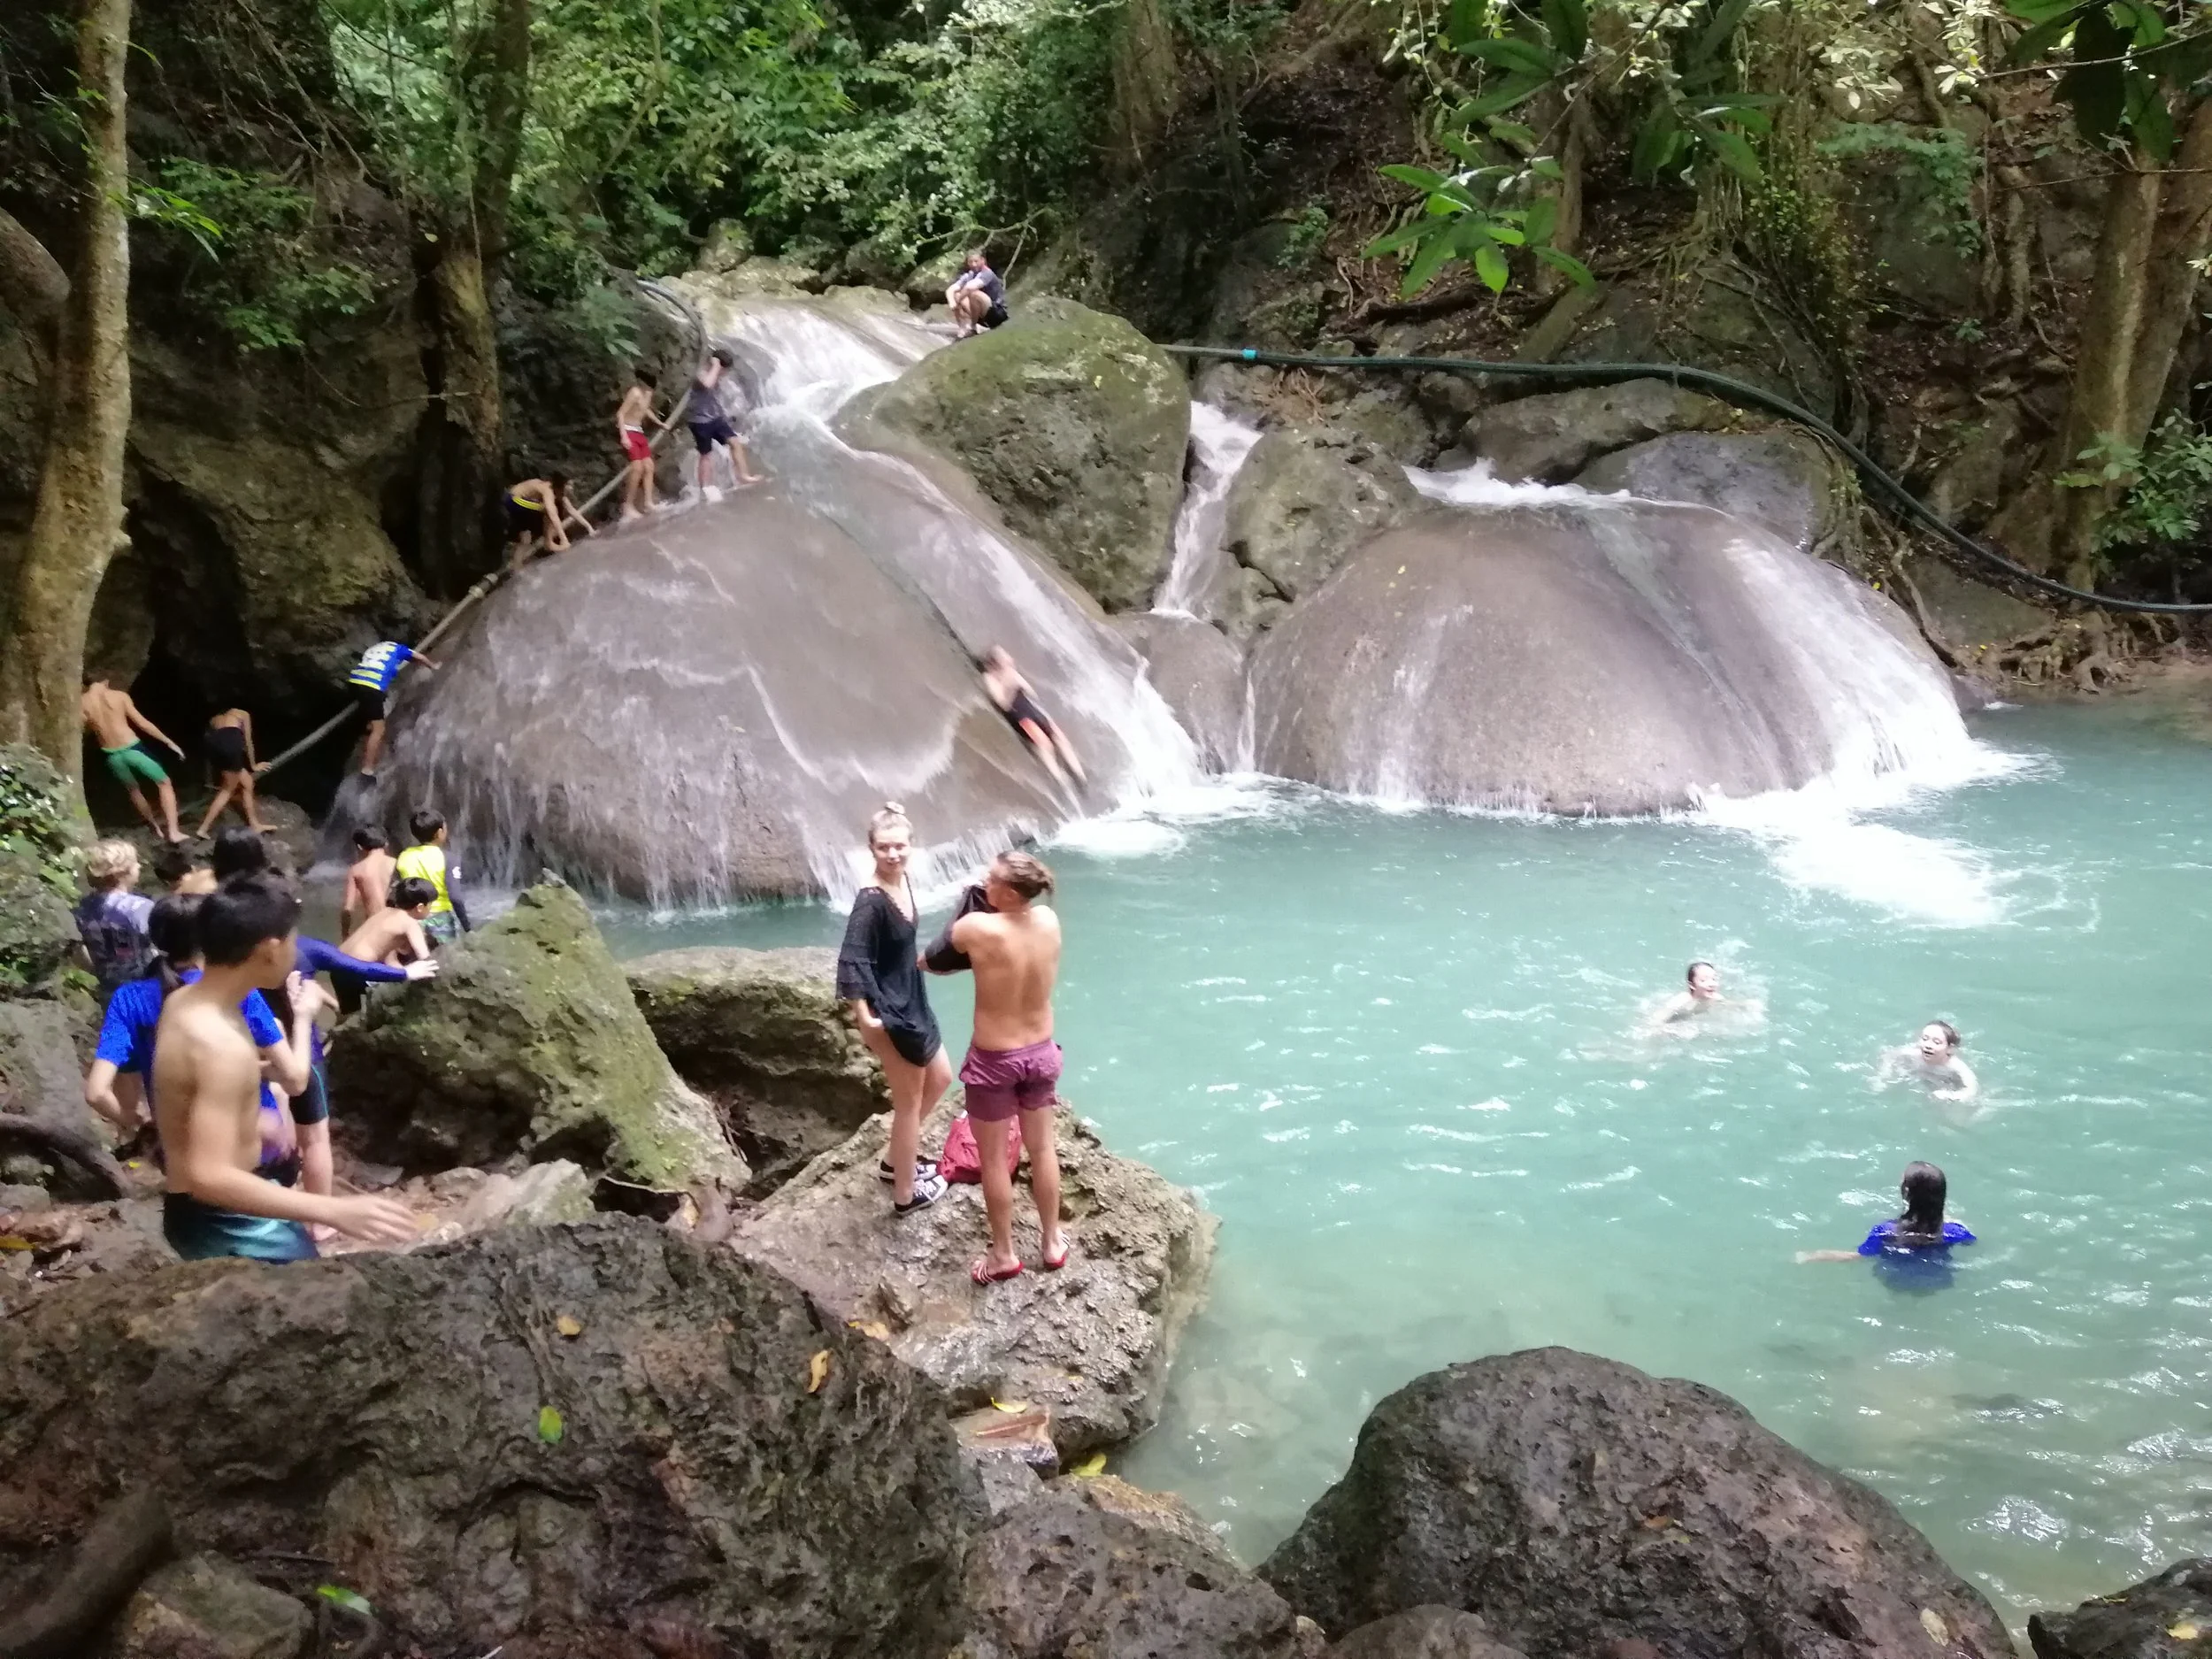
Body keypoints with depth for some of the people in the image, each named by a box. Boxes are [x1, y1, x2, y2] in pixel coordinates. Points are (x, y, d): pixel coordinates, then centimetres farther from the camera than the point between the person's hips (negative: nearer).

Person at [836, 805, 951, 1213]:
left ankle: (897, 1161, 40)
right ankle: (906, 1193, 24)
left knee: (941, 1078, 25)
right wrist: (865, 1019, -26)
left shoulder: (904, 881, 0)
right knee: (909, 1102, 6)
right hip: (888, 1013, -10)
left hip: (912, 1002, 10)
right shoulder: (871, 901, -26)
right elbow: (851, 963, -29)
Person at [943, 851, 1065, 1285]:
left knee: (993, 1158, 15)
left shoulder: (976, 928, -27)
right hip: (1041, 1052, 5)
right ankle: (1052, 1241, 38)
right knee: (1042, 1148, 22)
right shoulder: (1049, 920, -12)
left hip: (994, 1060, -5)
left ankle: (1004, 1254, 29)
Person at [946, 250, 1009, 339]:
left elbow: (970, 287, -36)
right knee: (955, 295, 1)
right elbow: (950, 290, -5)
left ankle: (973, 328, -14)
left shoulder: (987, 274, -19)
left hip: (998, 313, -8)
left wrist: (958, 301, -23)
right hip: (983, 318, 8)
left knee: (974, 293, -31)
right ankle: (962, 328, -9)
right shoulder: (969, 276, 2)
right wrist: (952, 303, -24)